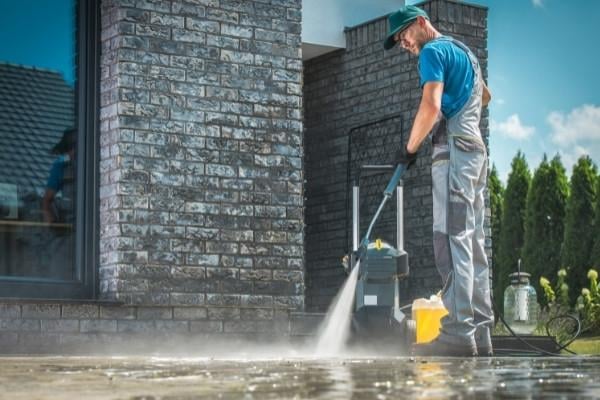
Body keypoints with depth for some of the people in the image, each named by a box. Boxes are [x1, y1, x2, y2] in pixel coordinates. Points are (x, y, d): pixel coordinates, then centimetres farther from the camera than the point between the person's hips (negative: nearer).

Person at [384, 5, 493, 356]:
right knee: (474, 245, 5)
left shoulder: (434, 51, -4)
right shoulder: (464, 51, 26)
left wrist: (410, 147, -5)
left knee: (452, 240, -16)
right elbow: (485, 96, 44)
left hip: (454, 150, -10)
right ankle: (480, 333, 3)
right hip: (476, 150, 10)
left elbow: (431, 107, -16)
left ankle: (459, 334, -23)